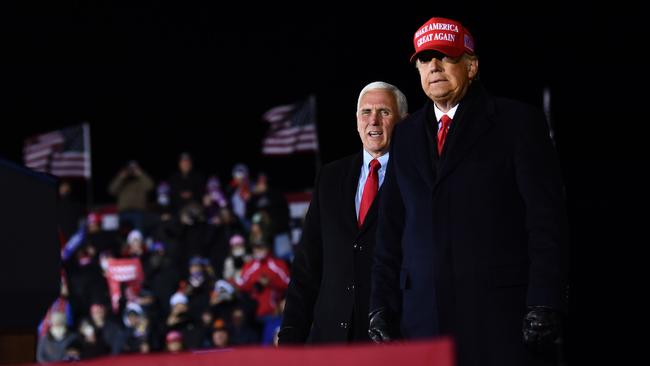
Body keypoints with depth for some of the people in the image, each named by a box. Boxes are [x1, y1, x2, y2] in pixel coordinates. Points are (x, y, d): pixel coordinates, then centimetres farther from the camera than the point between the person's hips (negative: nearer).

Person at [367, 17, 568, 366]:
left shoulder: (517, 122, 3)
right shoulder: (407, 135, 18)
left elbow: (546, 219, -3)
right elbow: (391, 229, 19)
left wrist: (543, 304, -11)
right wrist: (381, 306, 9)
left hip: (497, 313, -4)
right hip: (423, 318, 4)